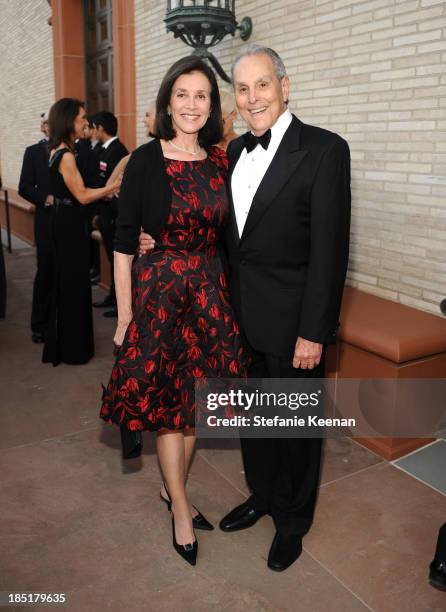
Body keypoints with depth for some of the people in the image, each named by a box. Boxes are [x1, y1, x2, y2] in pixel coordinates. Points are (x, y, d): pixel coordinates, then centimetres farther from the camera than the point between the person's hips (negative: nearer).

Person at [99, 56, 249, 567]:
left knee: (194, 398, 13)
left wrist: (224, 292, 3)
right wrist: (124, 315, -8)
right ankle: (181, 510, 24)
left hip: (210, 292, 4)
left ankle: (173, 489, 35)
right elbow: (124, 242, -7)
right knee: (166, 400, 6)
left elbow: (225, 234, 9)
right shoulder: (146, 160, -7)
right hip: (159, 290, -4)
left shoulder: (221, 161, 4)